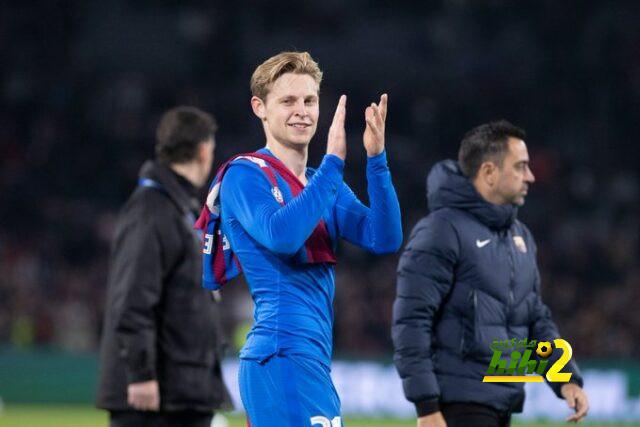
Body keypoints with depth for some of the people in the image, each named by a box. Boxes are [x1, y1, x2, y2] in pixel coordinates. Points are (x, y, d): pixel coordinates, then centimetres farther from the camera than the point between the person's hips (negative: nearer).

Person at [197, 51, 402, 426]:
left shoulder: (321, 183, 18)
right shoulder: (246, 175, -4)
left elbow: (386, 240, 4)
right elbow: (282, 236, -22)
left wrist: (377, 159, -8)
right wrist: (333, 162, -21)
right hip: (285, 356, -8)